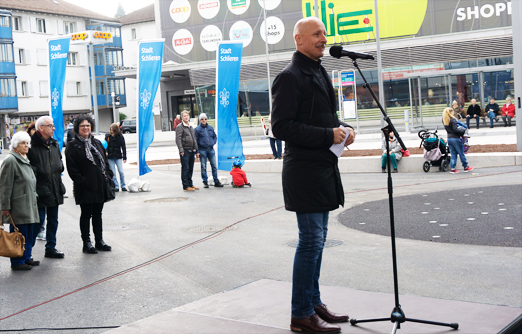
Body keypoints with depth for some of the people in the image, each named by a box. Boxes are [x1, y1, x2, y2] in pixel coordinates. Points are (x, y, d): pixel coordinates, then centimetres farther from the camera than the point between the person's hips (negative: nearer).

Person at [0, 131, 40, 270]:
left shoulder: (26, 160, 18)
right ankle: (17, 262, 3)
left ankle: (26, 257, 22)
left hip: (29, 205, 9)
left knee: (29, 233, 12)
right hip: (18, 206, -9)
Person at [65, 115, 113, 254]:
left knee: (98, 214, 13)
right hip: (85, 188, -5)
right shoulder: (72, 146, -4)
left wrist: (109, 176, 4)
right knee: (86, 215, 2)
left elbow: (105, 161, 17)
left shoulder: (97, 143, 14)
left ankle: (99, 241, 21)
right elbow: (71, 168, -10)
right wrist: (82, 181, -17)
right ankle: (86, 243, 10)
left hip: (100, 186, 6)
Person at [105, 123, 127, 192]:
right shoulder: (107, 136, 0)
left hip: (118, 157, -1)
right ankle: (116, 186, 8)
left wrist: (124, 157, 0)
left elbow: (123, 147, 3)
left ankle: (123, 186, 7)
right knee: (113, 173, 1)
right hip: (110, 157, 1)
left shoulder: (120, 136, -1)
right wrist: (106, 152, -13)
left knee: (121, 172, -4)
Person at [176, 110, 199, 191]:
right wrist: (181, 150, -19)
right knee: (185, 168, -6)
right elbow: (178, 139, -11)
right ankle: (186, 186, -4)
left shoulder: (191, 127, 20)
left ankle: (190, 184, 20)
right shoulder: (180, 127, -3)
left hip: (191, 151, 7)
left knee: (190, 168, 11)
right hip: (185, 151, -7)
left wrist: (196, 151, 19)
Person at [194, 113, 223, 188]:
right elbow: (195, 140, -2)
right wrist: (197, 151, -8)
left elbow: (215, 136, 21)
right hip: (202, 150, -3)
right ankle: (205, 182, 11)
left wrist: (213, 143, 1)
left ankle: (216, 181, 9)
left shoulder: (210, 128, 12)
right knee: (203, 167, 2)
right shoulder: (197, 129, 0)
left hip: (211, 149, 3)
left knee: (214, 166, 2)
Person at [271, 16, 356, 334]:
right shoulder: (290, 77, -12)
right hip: (305, 170, -9)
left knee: (317, 239, 15)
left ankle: (313, 303, 26)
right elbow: (282, 126, -19)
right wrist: (328, 135, -22)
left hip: (324, 168, 10)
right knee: (311, 239, -6)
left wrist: (343, 128, 4)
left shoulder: (320, 73, 17)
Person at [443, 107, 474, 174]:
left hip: (449, 138, 7)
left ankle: (453, 168, 7)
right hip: (455, 138, -7)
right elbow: (455, 130, -21)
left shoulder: (444, 120, 7)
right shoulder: (453, 120, -15)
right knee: (461, 153, 6)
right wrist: (462, 132, -11)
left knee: (453, 154, 11)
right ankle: (466, 167, 15)